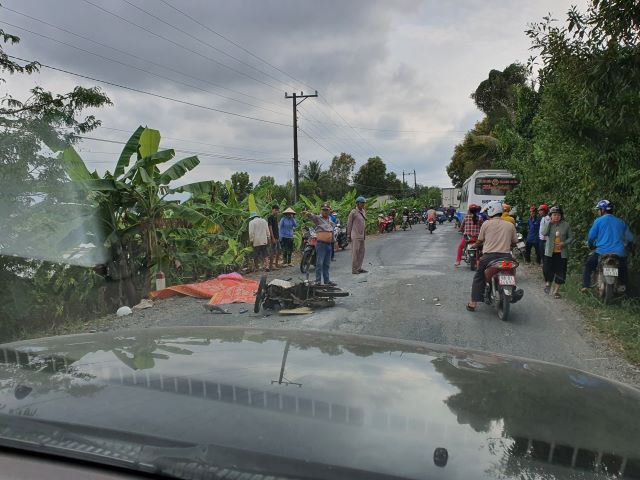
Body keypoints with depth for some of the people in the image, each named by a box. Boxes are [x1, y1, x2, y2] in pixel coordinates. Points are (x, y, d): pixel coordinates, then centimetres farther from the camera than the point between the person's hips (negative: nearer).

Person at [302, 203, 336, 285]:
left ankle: (327, 280, 22)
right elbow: (312, 216, -27)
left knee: (327, 264, 14)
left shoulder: (330, 220, 15)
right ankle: (318, 281, -2)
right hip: (321, 244, -7)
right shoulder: (318, 218, -6)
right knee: (319, 263, -6)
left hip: (329, 244, 7)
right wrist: (308, 214, -49)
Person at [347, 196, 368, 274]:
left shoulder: (363, 212, 12)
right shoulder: (353, 212, -10)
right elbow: (349, 224, -8)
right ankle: (354, 269, -1)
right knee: (355, 252, -5)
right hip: (355, 236, -8)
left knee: (361, 252, 10)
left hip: (362, 236, 8)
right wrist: (348, 236, -9)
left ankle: (359, 268, 18)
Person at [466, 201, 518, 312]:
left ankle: (473, 303, 8)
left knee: (478, 278, 12)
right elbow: (514, 242, 13)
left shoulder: (486, 224, 1)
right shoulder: (510, 225, 7)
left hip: (488, 256, -2)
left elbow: (479, 241, 7)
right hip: (505, 256, 2)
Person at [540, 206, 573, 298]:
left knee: (560, 272, 4)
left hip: (562, 253, 0)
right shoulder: (548, 224, 0)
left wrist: (564, 243, -13)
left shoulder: (565, 225, -1)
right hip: (550, 252, 0)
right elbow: (543, 233, -18)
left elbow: (571, 237, 5)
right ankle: (548, 283, 29)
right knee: (548, 269, -3)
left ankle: (556, 291, 18)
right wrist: (550, 222, -18)